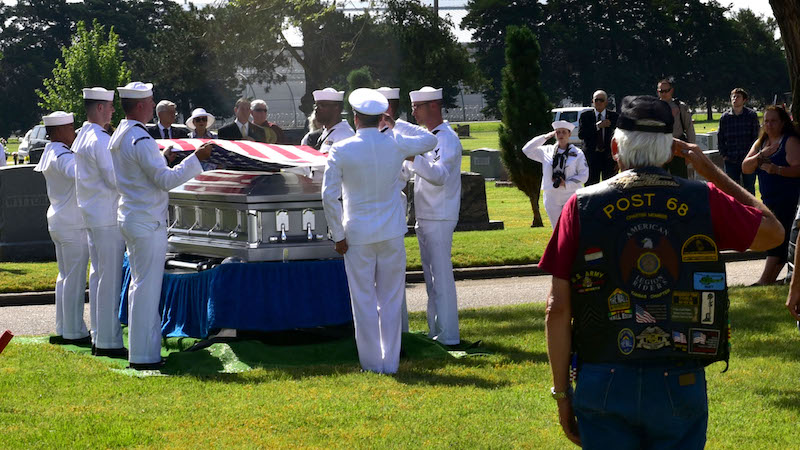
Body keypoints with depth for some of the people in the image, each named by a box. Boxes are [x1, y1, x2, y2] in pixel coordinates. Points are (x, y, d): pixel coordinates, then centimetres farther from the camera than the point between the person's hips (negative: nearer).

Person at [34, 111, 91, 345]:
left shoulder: (50, 153, 10)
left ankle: (63, 328, 23)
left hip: (58, 221, 10)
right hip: (73, 226, -10)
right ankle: (74, 332, 0)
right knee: (75, 279, -4)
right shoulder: (63, 157, -20)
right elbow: (77, 173, -41)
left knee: (66, 276, 17)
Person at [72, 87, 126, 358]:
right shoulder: (101, 140, -17)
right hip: (108, 217, -10)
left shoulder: (82, 138, 13)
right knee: (110, 278, -7)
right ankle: (108, 341, -5)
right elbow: (114, 178, -20)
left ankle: (99, 336, 19)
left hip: (91, 215, 10)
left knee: (98, 274, 14)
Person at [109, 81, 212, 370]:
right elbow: (166, 180, -22)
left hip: (131, 217, 10)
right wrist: (196, 158, -17)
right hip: (148, 223, -10)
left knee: (140, 285, 16)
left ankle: (141, 349, 22)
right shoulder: (140, 140, -19)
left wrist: (163, 158, 27)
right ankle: (143, 356, -3)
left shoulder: (119, 137, 11)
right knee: (147, 287, -6)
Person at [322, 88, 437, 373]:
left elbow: (329, 196, -10)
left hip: (358, 235, -2)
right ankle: (390, 362, 12)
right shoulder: (396, 145, -2)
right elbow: (430, 141, 18)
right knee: (391, 301, 9)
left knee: (364, 301, 6)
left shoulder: (341, 151, -8)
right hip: (391, 233, 2)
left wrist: (338, 235, -3)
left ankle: (371, 362, 9)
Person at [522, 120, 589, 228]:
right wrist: (545, 137, -2)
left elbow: (583, 175, -2)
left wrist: (566, 184, -13)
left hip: (571, 196, -3)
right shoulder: (547, 151, 7)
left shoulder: (577, 153, -1)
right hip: (552, 197, 3)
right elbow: (527, 150, 1)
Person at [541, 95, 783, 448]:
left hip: (604, 386, 0)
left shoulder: (582, 207, -3)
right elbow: (773, 231, 15)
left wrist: (562, 393, 4)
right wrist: (712, 171, 17)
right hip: (680, 387, 1)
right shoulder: (704, 201, -2)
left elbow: (558, 308, -4)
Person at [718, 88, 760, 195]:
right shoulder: (725, 117, 6)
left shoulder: (751, 115, 0)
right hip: (731, 161, 2)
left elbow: (757, 136, 1)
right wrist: (723, 155, 4)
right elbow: (720, 138, 13)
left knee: (749, 189, 5)